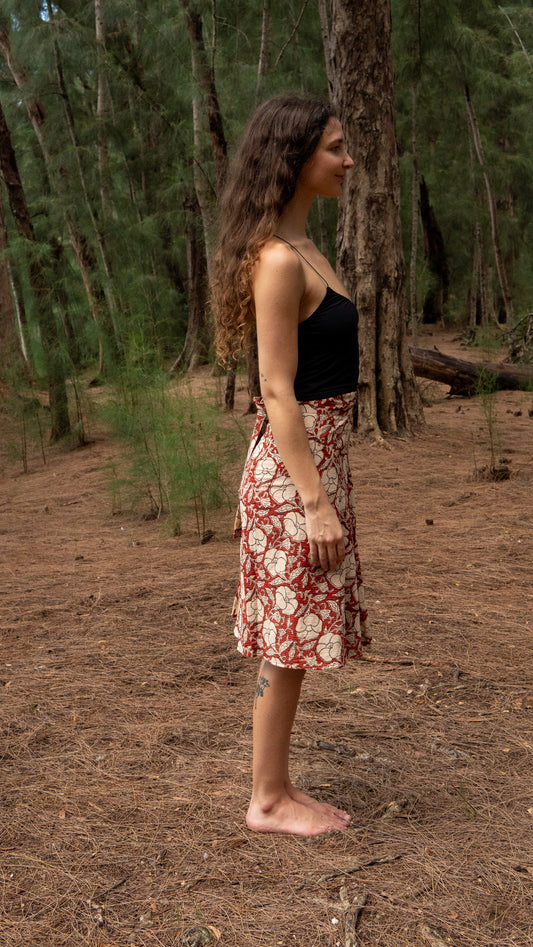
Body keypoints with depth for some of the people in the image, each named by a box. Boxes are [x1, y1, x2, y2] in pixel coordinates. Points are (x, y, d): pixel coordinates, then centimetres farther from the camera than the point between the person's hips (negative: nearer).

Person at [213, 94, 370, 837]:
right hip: (294, 469, -10)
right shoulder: (278, 260, -16)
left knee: (294, 636, 15)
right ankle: (269, 800, 19)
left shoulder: (300, 251, 14)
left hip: (317, 456, 10)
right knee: (289, 639, 2)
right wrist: (317, 502, -20)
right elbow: (278, 391, -20)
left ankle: (278, 788, 28)